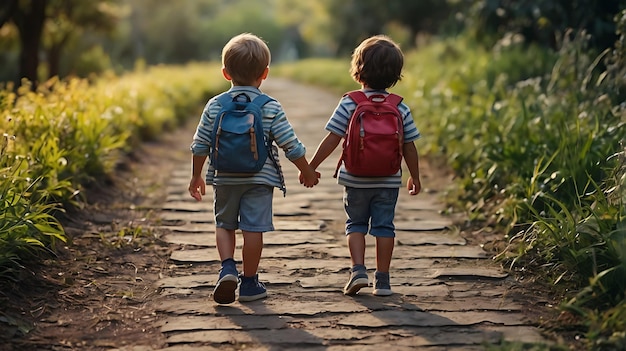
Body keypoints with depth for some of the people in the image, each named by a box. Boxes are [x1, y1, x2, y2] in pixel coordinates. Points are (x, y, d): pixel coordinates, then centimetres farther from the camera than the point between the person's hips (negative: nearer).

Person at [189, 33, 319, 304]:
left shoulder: (214, 106, -1)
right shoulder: (271, 108, -7)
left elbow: (200, 145, 3)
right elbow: (291, 145, -5)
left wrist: (196, 176, 17)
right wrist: (307, 172, 11)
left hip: (224, 179, 2)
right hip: (259, 179, -2)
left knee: (224, 225, 17)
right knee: (253, 229, 3)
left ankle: (228, 267, -3)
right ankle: (249, 283, 9)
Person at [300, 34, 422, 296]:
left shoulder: (349, 104, -9)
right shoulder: (401, 109, -2)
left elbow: (332, 139, -9)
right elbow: (409, 147, 2)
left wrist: (311, 167, 0)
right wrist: (415, 177, 15)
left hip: (355, 180, -1)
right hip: (388, 181, 1)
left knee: (355, 224, 15)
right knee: (384, 226, 8)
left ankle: (358, 270, 0)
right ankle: (382, 280, 10)